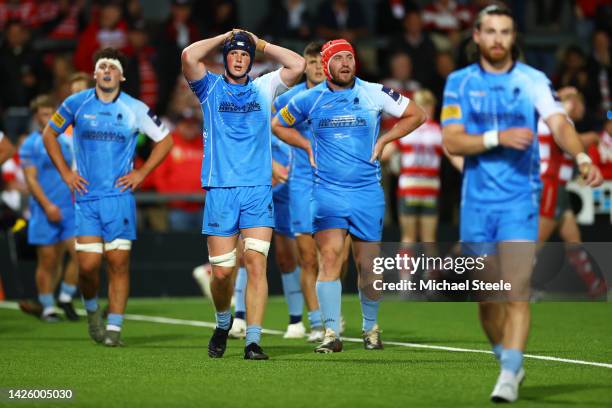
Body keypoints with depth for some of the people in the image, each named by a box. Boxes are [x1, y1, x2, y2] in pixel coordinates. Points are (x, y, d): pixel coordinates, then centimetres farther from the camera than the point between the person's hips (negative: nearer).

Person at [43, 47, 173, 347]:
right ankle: (92, 309, 22)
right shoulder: (76, 104, 3)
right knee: (88, 264, -7)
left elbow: (164, 140, 12)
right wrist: (65, 173, 7)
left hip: (120, 196, 0)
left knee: (118, 264, -4)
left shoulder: (135, 109, 1)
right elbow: (49, 134, 16)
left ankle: (113, 328, 2)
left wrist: (142, 173, 3)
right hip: (86, 197, 0)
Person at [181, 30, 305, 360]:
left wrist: (261, 44, 10)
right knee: (221, 271, -2)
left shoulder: (264, 88, 14)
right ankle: (223, 323, 27)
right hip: (220, 190, -1)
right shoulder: (210, 88, 9)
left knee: (256, 262, -13)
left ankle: (253, 341, -15)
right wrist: (225, 37, 4)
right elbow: (189, 56, -8)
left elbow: (297, 65, 3)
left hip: (258, 190, 1)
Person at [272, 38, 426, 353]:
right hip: (327, 191, 0)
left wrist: (383, 140, 3)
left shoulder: (374, 94, 0)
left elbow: (416, 115, 10)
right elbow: (278, 125, 19)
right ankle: (332, 333, -15)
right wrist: (308, 147, 6)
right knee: (329, 257, -15)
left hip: (367, 191, 0)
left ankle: (371, 327, 25)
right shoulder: (309, 100, 2)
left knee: (367, 265, 4)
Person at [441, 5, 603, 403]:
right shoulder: (459, 83, 5)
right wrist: (498, 137, -19)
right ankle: (509, 363, 28)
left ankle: (509, 377, -13)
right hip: (477, 201, 2)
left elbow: (559, 123, -15)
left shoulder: (532, 80, -1)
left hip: (520, 201, -2)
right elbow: (452, 142, -4)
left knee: (517, 293, -13)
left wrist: (582, 157, -34)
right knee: (488, 297, 9)